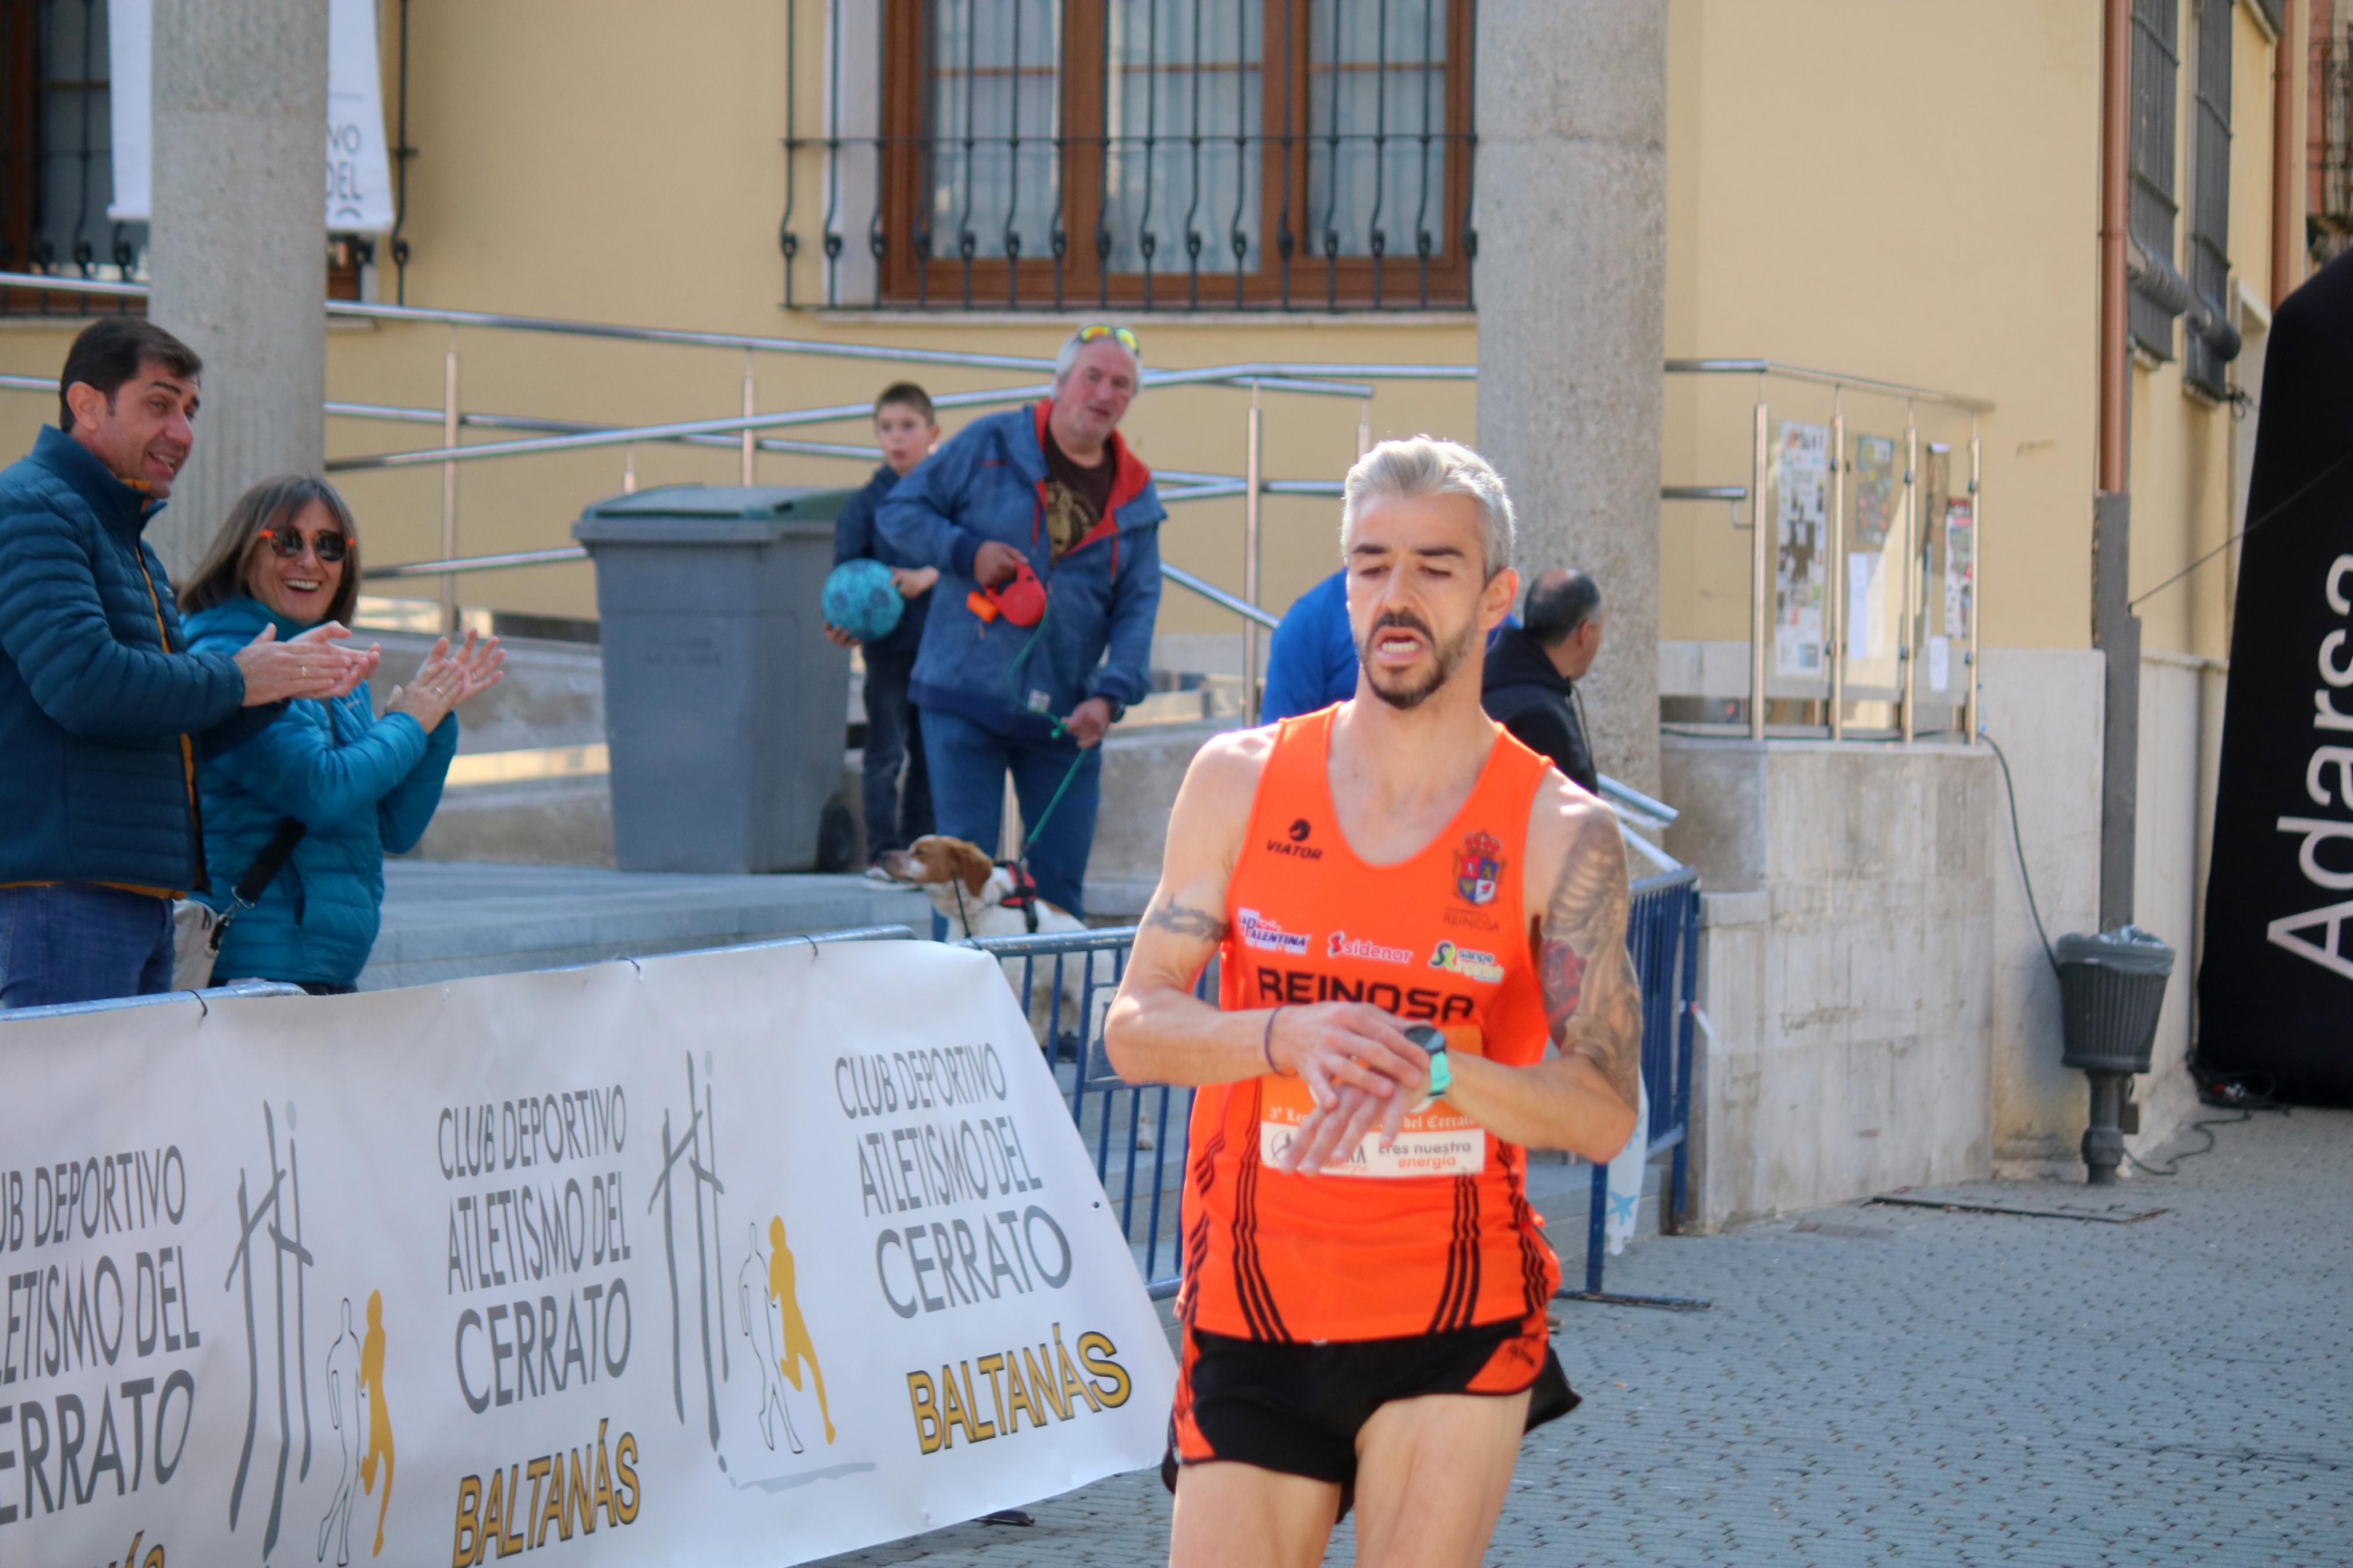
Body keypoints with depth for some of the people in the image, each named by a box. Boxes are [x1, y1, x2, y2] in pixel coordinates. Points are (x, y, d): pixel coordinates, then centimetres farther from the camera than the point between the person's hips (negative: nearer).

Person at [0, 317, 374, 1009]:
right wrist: (234, 680, -9)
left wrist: (283, 680, 7)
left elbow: (179, 731, 25)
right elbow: (82, 682, -22)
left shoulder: (128, 538, 25)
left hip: (142, 895, 10)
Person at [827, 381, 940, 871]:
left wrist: (926, 577, -19)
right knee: (886, 753, -6)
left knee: (929, 755, 9)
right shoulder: (866, 502, 2)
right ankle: (882, 853, -3)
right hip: (888, 644, -2)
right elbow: (847, 568, -2)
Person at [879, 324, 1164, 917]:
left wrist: (1109, 696, -10)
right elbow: (900, 512, 3)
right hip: (964, 702, -3)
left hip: (1065, 716, 3)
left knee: (1060, 882, 6)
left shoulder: (1135, 498, 8)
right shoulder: (990, 445, 0)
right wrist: (967, 551, -13)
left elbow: (1138, 607, 4)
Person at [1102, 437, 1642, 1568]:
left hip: (1460, 1324, -1)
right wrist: (1291, 1037, -19)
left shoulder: (1560, 834, -2)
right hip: (1252, 1315, 1)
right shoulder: (1240, 782, 3)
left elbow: (1605, 1115, -7)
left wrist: (1429, 1066, -24)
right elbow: (1133, 1030, 1)